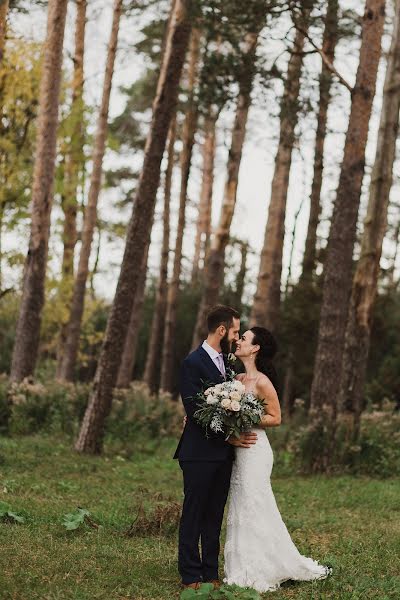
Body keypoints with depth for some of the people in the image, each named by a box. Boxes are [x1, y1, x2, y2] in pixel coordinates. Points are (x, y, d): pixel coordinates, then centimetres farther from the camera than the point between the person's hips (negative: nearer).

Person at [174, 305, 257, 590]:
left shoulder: (226, 362, 13)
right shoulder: (193, 363, -11)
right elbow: (195, 410, -16)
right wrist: (227, 436, -15)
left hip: (223, 452, 7)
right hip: (200, 452, -7)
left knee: (215, 515, 11)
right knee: (193, 514, 1)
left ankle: (211, 573, 17)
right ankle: (190, 576, 8)